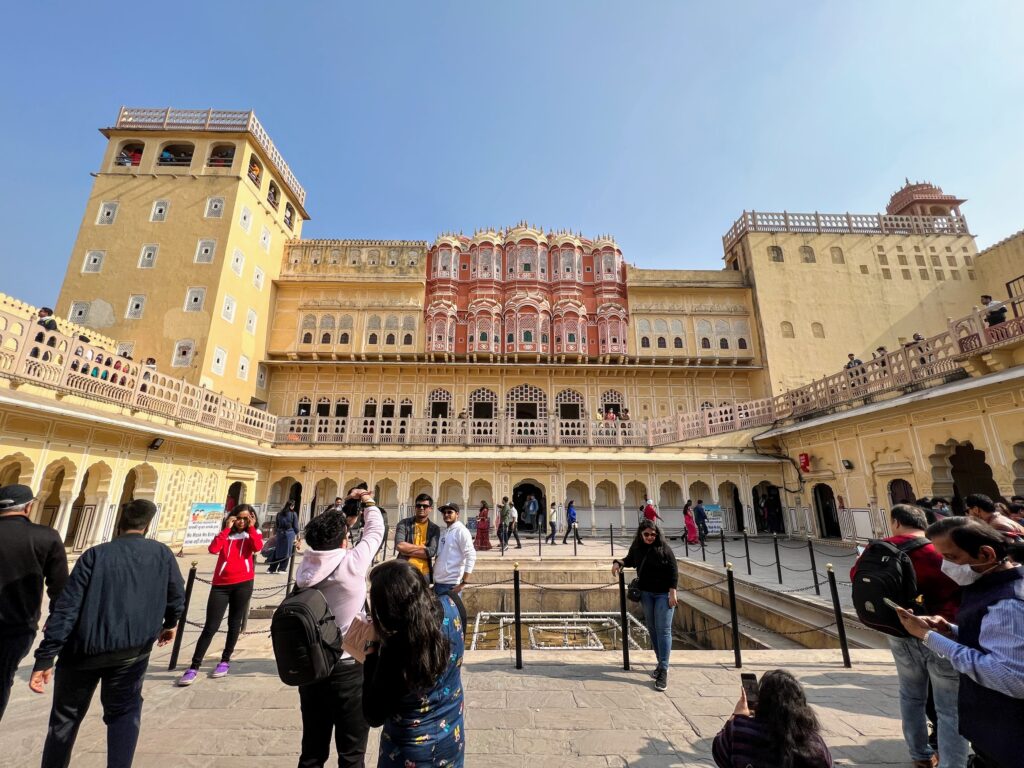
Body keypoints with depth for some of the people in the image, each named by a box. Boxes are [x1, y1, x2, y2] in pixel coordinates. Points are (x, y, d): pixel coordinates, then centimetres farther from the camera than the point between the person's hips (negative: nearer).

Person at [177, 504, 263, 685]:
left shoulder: (253, 533, 6)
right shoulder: (226, 534, 8)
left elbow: (257, 547, -16)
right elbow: (213, 549, -11)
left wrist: (251, 527, -11)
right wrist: (227, 528, -8)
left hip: (243, 583, 0)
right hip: (221, 584, 0)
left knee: (234, 624, 10)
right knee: (210, 627, 0)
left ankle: (225, 661, 27)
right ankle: (194, 667, 11)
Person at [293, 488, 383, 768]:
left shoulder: (304, 567, -9)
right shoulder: (351, 565, -22)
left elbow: (320, 541, 11)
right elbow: (375, 531, -8)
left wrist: (343, 512, 13)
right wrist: (368, 502, 9)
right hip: (348, 669, -5)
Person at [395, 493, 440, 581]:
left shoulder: (435, 529, 4)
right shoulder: (404, 524, 2)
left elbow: (431, 552, -9)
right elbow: (400, 545, -13)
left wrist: (407, 549, -11)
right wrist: (421, 547, -9)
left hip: (424, 574, 1)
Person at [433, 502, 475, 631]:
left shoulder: (461, 531, -11)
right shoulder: (443, 532, 12)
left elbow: (471, 556, -17)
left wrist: (464, 582, -19)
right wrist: (435, 579, 13)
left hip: (451, 584, -8)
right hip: (438, 582, 8)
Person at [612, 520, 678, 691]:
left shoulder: (664, 548, -14)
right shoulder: (636, 548, -3)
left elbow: (674, 571, -11)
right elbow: (630, 561, 17)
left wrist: (672, 593, -14)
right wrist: (618, 562, -2)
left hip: (663, 594, -4)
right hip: (645, 593, 4)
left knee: (663, 630, -5)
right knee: (652, 629, 14)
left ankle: (663, 670, 0)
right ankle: (660, 661, 30)